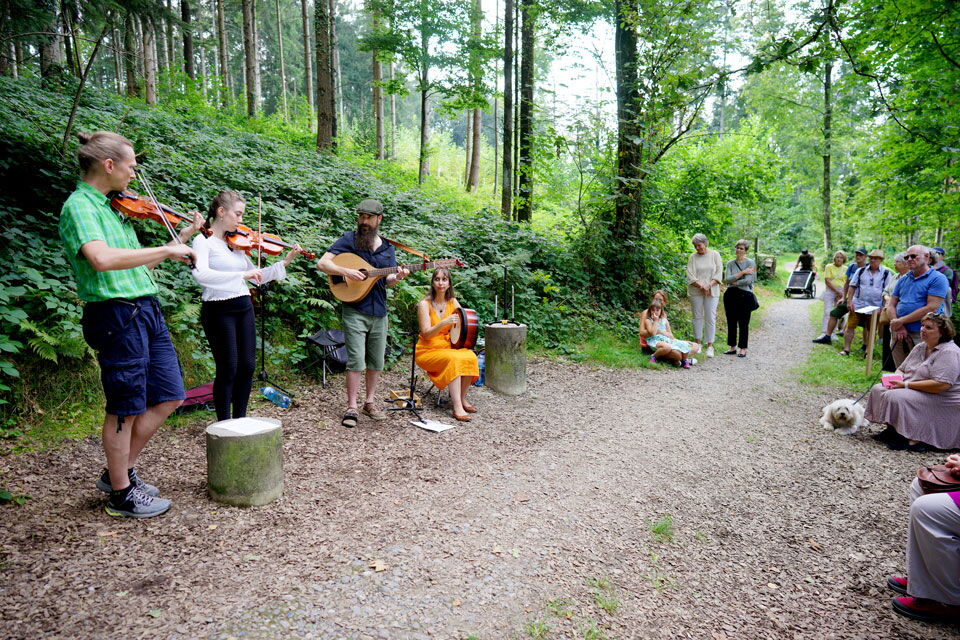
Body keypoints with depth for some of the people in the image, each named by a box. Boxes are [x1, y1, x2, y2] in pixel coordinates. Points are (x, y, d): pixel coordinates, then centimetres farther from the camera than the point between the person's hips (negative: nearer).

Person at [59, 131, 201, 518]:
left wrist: (183, 237, 17)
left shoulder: (112, 206, 16)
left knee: (169, 396, 14)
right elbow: (103, 259, -30)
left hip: (146, 310, 9)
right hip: (117, 315, -9)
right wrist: (168, 250, -23)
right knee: (126, 408, 3)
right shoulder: (79, 207, -11)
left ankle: (122, 470, 30)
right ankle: (121, 494, 21)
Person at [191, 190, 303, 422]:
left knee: (247, 367, 8)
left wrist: (285, 261, 5)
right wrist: (242, 274, -31)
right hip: (219, 311, -6)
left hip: (244, 308, 6)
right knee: (228, 370, -2)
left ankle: (240, 420, 22)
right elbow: (200, 275, -27)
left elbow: (257, 278, 13)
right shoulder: (203, 241, -8)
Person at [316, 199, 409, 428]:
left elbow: (388, 281, 12)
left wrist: (397, 277, -11)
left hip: (379, 312, 5)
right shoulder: (348, 240, -1)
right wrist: (346, 271, -23)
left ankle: (370, 401, 25)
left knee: (376, 361, 11)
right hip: (355, 311, -5)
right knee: (356, 361, -7)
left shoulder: (387, 247, 12)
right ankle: (351, 407, 3)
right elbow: (322, 263, -8)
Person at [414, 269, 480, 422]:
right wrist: (443, 323, -31)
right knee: (454, 359, -34)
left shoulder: (453, 302, 6)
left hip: (448, 348, 5)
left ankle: (462, 399, -10)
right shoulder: (425, 304, -9)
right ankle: (457, 408, -34)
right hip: (427, 351, -4)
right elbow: (426, 334, -16)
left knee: (470, 357, -26)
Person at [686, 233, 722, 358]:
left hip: (712, 291, -1)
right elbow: (690, 275, -3)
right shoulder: (693, 257, 3)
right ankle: (698, 343, 17)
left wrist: (709, 285, -14)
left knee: (710, 318, -2)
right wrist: (700, 286, -15)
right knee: (697, 317, 7)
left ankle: (710, 345, 1)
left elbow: (719, 273, -1)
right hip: (695, 291, 1)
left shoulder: (715, 255, 3)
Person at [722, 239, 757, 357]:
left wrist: (734, 282, -5)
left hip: (745, 295, -4)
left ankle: (743, 348, 10)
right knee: (731, 322, 9)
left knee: (743, 323, 1)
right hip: (731, 294, 4)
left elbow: (748, 280, -14)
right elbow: (727, 279, -6)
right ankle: (733, 347, 20)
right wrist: (742, 272, -11)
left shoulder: (750, 263, -3)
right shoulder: (730, 263, 8)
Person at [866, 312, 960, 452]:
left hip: (943, 401, -9)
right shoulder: (920, 348, 11)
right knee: (878, 389, -2)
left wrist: (906, 385, -23)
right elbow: (901, 369, 18)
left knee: (896, 397, -29)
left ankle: (914, 439, -19)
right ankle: (892, 428, 1)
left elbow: (941, 385, -28)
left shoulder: (949, 352, -18)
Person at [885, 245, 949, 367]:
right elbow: (891, 305, 11)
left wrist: (901, 321, -12)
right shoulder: (903, 279, 16)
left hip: (920, 335, -6)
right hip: (898, 334, 6)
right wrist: (898, 327, -7)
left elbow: (931, 308, -14)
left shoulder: (937, 279, -4)